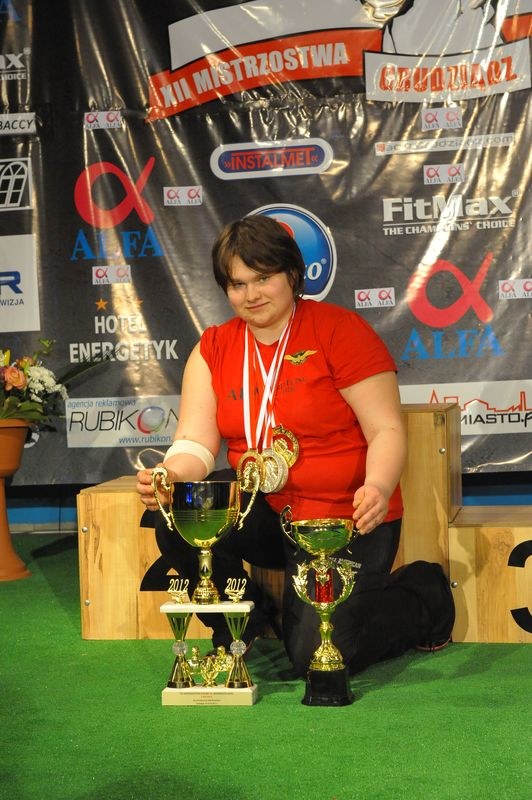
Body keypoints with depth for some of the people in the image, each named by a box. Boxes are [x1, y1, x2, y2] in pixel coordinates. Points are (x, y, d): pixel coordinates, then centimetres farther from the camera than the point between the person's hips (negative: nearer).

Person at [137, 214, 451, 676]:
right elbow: (196, 444, -3)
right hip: (263, 515, 4)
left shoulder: (340, 330, -8)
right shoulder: (214, 348, 5)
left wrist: (378, 488, -32)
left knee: (316, 656, -18)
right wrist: (170, 475, -26)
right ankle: (245, 625, 3)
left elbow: (386, 430, -12)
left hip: (344, 522, -4)